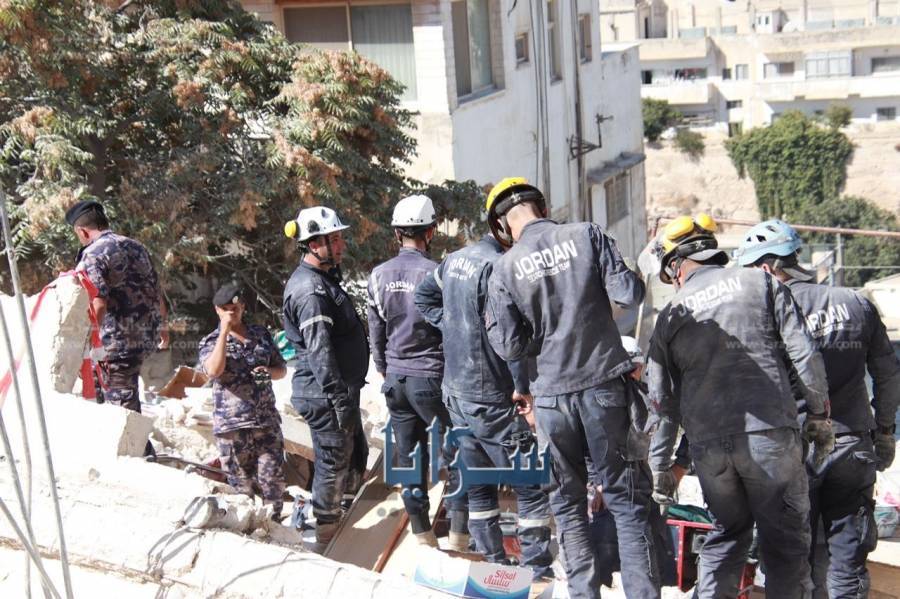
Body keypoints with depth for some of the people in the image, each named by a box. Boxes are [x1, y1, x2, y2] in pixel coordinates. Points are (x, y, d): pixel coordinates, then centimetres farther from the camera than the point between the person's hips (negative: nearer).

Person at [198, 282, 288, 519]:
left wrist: (269, 372, -6)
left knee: (273, 479, 0)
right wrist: (224, 331, -14)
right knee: (242, 486, 3)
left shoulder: (261, 334, 12)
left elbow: (282, 369, 18)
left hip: (267, 421, 2)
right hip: (232, 426, -2)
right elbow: (214, 370, -19)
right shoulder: (210, 342, 3)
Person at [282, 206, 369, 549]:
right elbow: (319, 352, -25)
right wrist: (340, 400, -25)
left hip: (340, 390, 10)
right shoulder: (310, 289, -20)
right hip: (325, 395, -10)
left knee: (356, 456, 20)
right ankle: (327, 542, 12)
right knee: (333, 463, 0)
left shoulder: (323, 280, 14)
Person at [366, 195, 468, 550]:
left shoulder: (378, 275, 2)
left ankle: (421, 533, 18)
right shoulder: (435, 273, -13)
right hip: (431, 377, -5)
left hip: (395, 378, 5)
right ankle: (458, 533, 7)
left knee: (408, 456, 11)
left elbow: (375, 334, 8)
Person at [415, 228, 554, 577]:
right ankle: (536, 568, 6)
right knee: (531, 484, 2)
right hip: (490, 399, -8)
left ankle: (494, 563, 25)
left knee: (478, 484, 16)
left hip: (455, 392, 8)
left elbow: (424, 297, 21)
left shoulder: (455, 259, 6)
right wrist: (522, 387, -18)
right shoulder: (497, 264, -21)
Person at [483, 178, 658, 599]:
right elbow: (628, 295, -9)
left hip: (552, 396, 0)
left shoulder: (504, 268, -4)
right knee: (627, 499, 8)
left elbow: (509, 347, -5)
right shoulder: (586, 235, -4)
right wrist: (633, 280, 13)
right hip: (604, 386, 0)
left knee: (567, 504, 14)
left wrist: (491, 323, 15)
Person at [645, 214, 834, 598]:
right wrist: (819, 413, 9)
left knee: (726, 535, 19)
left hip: (708, 446, 3)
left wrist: (660, 465, 22)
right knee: (785, 538, 6)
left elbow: (662, 401, 11)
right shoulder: (760, 283, 6)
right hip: (769, 434, -2)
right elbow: (804, 354, -1)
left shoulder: (670, 316, 10)